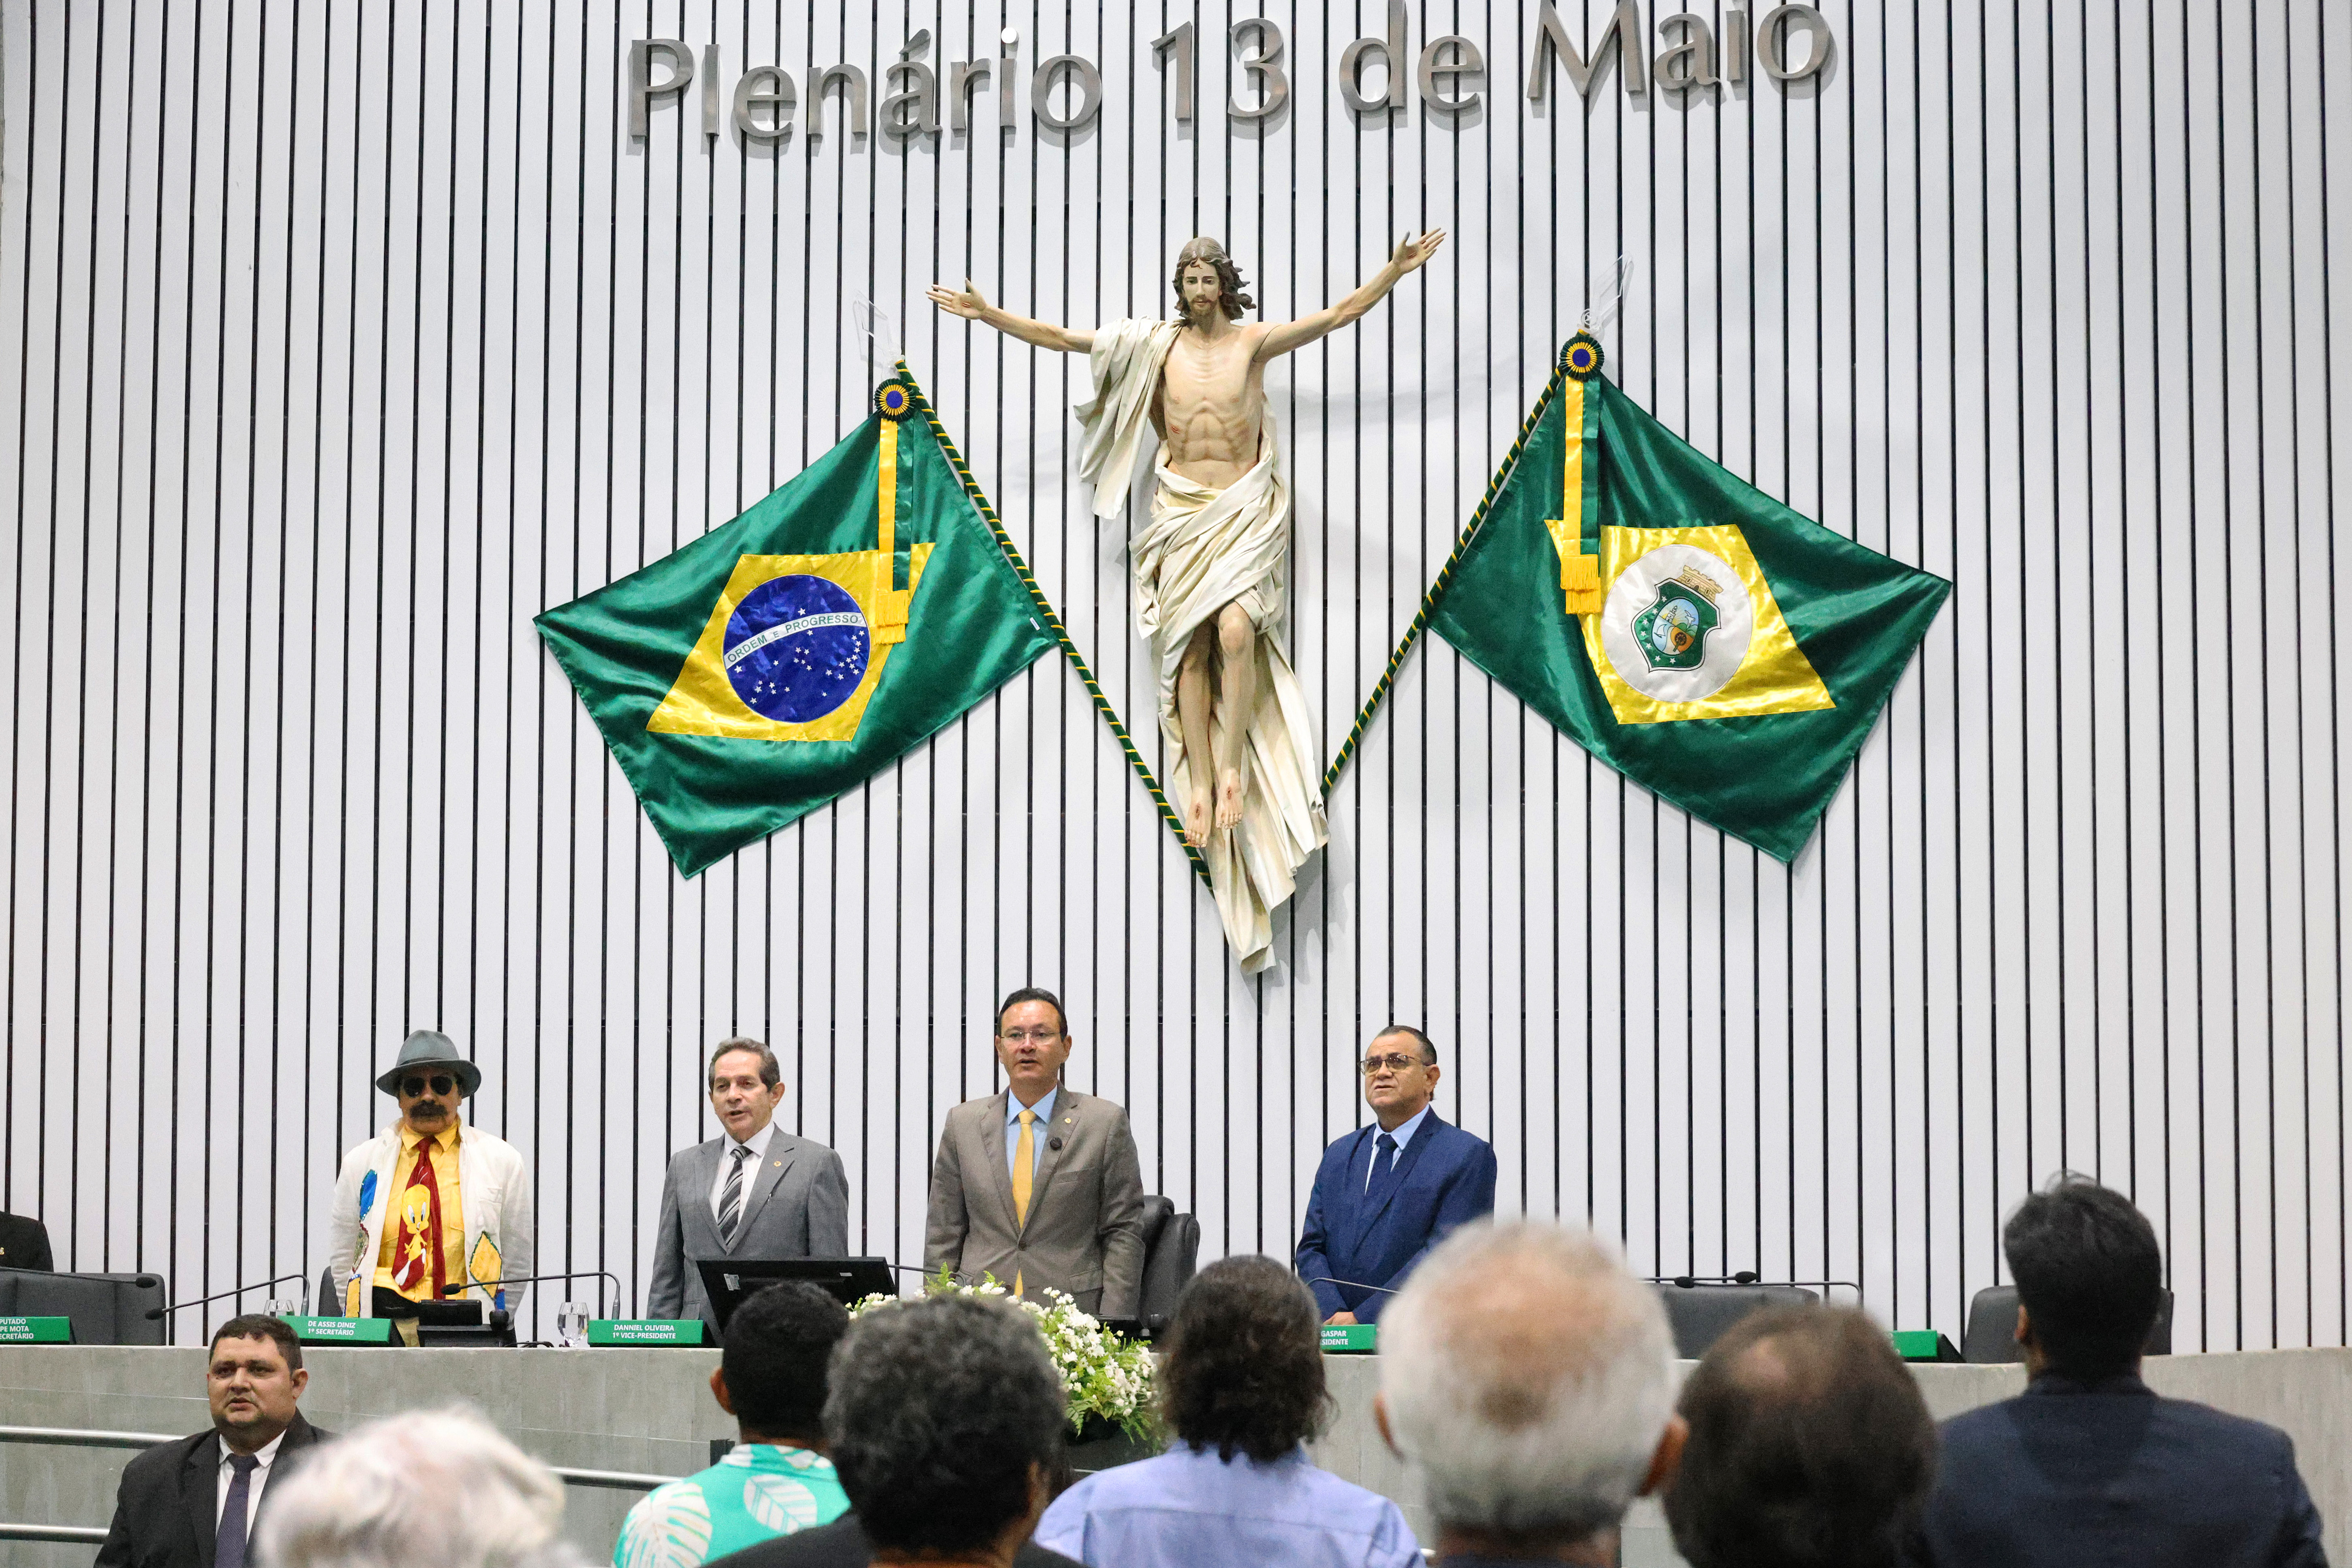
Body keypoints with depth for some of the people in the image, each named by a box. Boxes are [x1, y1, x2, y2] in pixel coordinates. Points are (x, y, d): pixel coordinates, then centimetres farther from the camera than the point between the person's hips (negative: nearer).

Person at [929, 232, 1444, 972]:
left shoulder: (1254, 341, 4)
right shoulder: (1156, 344, 7)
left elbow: (1340, 314, 4)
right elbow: (1060, 339, 7)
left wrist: (1398, 269, -4)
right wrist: (988, 316, 1)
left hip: (1245, 508, -2)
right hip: (1182, 509, 2)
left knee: (1234, 627, -22)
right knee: (1188, 644, -6)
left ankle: (1234, 764, -11)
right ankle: (1202, 783, -4)